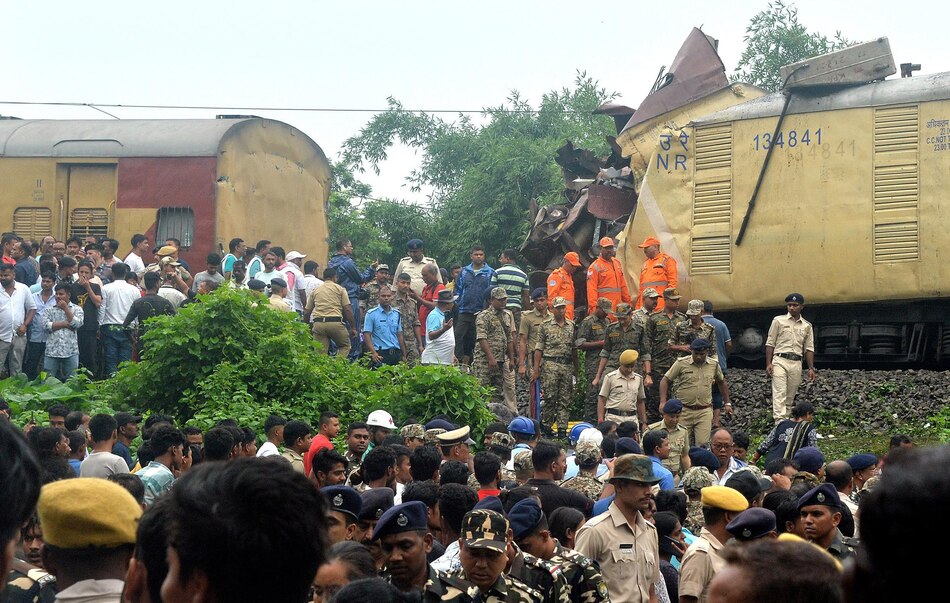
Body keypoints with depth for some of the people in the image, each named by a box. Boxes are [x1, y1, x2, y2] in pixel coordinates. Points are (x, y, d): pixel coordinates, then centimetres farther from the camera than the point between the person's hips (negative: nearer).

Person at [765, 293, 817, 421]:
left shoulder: (807, 326, 15)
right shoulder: (778, 321, 7)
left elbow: (809, 349, 14)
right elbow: (770, 344, 5)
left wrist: (811, 368, 5)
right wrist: (768, 364, -5)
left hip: (796, 364, 4)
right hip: (780, 361, -3)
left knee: (790, 397, 4)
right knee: (779, 393, -16)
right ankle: (779, 422, -27)